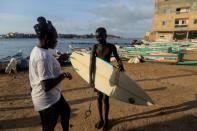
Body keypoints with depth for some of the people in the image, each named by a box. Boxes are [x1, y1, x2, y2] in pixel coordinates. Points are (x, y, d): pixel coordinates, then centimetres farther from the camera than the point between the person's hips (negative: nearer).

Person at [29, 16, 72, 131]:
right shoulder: (44, 56, -30)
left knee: (66, 110, 30)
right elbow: (47, 86, -33)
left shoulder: (37, 50, 1)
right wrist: (64, 75, -20)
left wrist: (59, 60, 8)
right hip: (47, 100, -10)